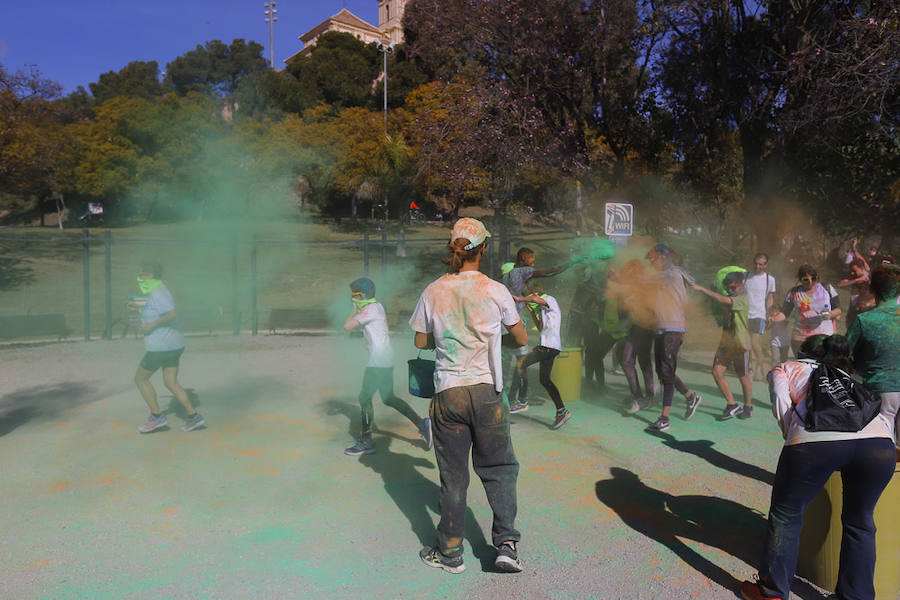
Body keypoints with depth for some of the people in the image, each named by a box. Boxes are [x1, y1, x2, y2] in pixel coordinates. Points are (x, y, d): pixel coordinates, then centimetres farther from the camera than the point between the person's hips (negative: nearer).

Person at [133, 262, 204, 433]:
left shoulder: (157, 293, -17)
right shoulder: (161, 290, 14)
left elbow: (173, 314, -30)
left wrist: (152, 325, -22)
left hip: (160, 347, -9)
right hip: (174, 344, 9)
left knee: (140, 379, 8)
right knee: (171, 383, 11)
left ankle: (157, 416, 11)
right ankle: (193, 417, 6)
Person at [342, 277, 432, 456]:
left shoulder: (369, 309, -15)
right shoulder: (378, 306, 13)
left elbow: (347, 326, -15)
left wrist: (354, 310, -1)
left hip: (378, 361, -10)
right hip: (386, 358, 10)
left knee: (365, 398, 0)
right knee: (388, 398, 16)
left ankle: (366, 442, 9)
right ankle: (422, 424, 15)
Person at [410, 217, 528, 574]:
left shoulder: (433, 292, 0)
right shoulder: (495, 291, -3)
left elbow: (421, 342, 11)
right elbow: (521, 340, 7)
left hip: (447, 393, 1)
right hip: (486, 391, -1)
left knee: (453, 475, 11)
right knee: (499, 468, 15)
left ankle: (450, 553, 22)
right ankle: (506, 543, 8)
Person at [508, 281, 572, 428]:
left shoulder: (550, 300, -4)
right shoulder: (543, 308, 24)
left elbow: (535, 299, -26)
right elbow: (541, 328, 30)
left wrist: (519, 299, -12)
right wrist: (532, 312, 23)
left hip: (549, 346, -10)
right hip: (549, 346, 10)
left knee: (521, 364, -13)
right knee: (544, 380, 12)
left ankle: (523, 402, -11)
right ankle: (561, 411, 14)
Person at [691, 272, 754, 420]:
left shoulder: (743, 300, -14)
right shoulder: (731, 299, 13)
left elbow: (722, 300, -29)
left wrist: (702, 289, -30)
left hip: (740, 344, -7)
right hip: (725, 343, 8)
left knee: (743, 376, 6)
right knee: (717, 372, -3)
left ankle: (748, 407, 26)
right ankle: (732, 405, 8)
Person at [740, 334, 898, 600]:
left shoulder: (785, 368, 30)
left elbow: (781, 406, 13)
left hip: (816, 440, -3)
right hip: (878, 443, 3)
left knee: (785, 517, 15)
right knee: (859, 523, 25)